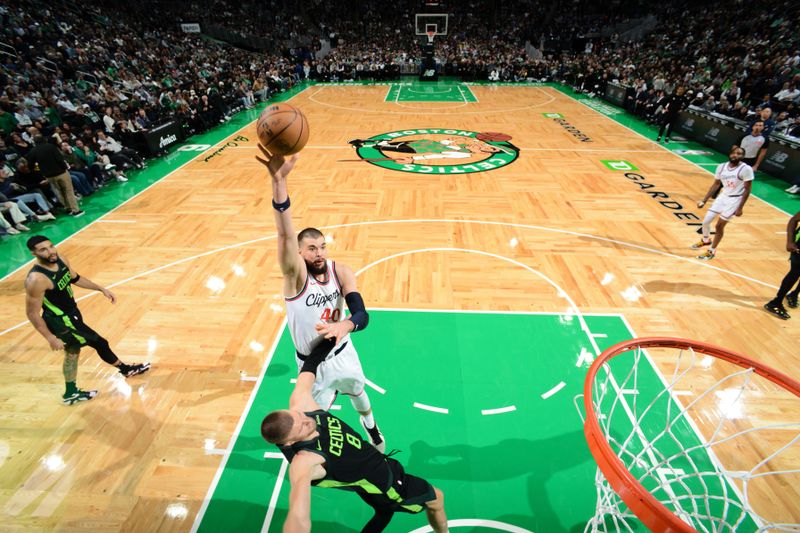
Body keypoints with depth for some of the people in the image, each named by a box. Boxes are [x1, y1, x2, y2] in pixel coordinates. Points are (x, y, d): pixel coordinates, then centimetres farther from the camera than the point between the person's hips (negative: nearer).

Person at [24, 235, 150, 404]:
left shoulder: (60, 258, -7)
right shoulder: (36, 280, -32)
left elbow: (75, 278, 12)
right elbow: (32, 313, -25)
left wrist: (102, 289, 12)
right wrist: (51, 338, -22)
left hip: (71, 313, 9)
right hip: (61, 322, -9)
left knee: (72, 352, 24)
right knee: (100, 343, 5)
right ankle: (126, 369, 30)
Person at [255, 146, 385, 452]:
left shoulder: (341, 271, -18)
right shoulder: (295, 274, -27)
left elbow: (362, 315, -27)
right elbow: (285, 235, -46)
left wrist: (345, 325, -52)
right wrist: (278, 181, -61)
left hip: (343, 351, 3)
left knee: (358, 392, 30)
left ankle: (369, 424, 64)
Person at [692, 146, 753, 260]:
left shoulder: (746, 169, -18)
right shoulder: (722, 167, -2)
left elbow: (747, 189, -14)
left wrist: (740, 208, -17)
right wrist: (704, 200, 5)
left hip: (735, 200, -5)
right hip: (723, 196, 5)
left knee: (719, 226, -3)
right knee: (706, 221, 5)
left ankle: (712, 251, 15)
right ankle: (705, 240, 36)